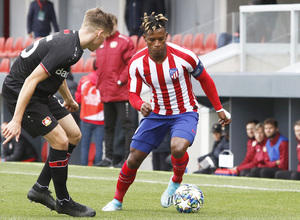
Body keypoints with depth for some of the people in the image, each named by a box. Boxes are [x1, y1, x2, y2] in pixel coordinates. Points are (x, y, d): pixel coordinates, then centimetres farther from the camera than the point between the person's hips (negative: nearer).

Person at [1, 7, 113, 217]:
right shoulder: (66, 49, -27)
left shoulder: (71, 39, 4)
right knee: (60, 141, -13)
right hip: (19, 92, -10)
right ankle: (63, 201, 2)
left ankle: (40, 188, 17)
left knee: (74, 135, 10)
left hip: (41, 94, 10)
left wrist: (69, 99, 40)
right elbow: (31, 81, -30)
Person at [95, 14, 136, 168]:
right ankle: (109, 157, 17)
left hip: (121, 92, -7)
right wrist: (99, 84, 13)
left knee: (127, 124, -7)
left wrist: (121, 80, -14)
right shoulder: (100, 44, 16)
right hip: (105, 93, 8)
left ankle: (129, 157, -7)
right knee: (108, 126, 11)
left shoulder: (124, 42, -4)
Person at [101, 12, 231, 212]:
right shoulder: (137, 63, -15)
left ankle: (176, 182, 0)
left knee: (178, 148, -32)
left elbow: (205, 80, -4)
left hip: (185, 113, -3)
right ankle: (117, 200, 24)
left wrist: (220, 109, 2)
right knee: (134, 158, 0)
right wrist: (141, 105, -30)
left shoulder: (184, 56, -21)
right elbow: (133, 93, -6)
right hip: (156, 113, 3)